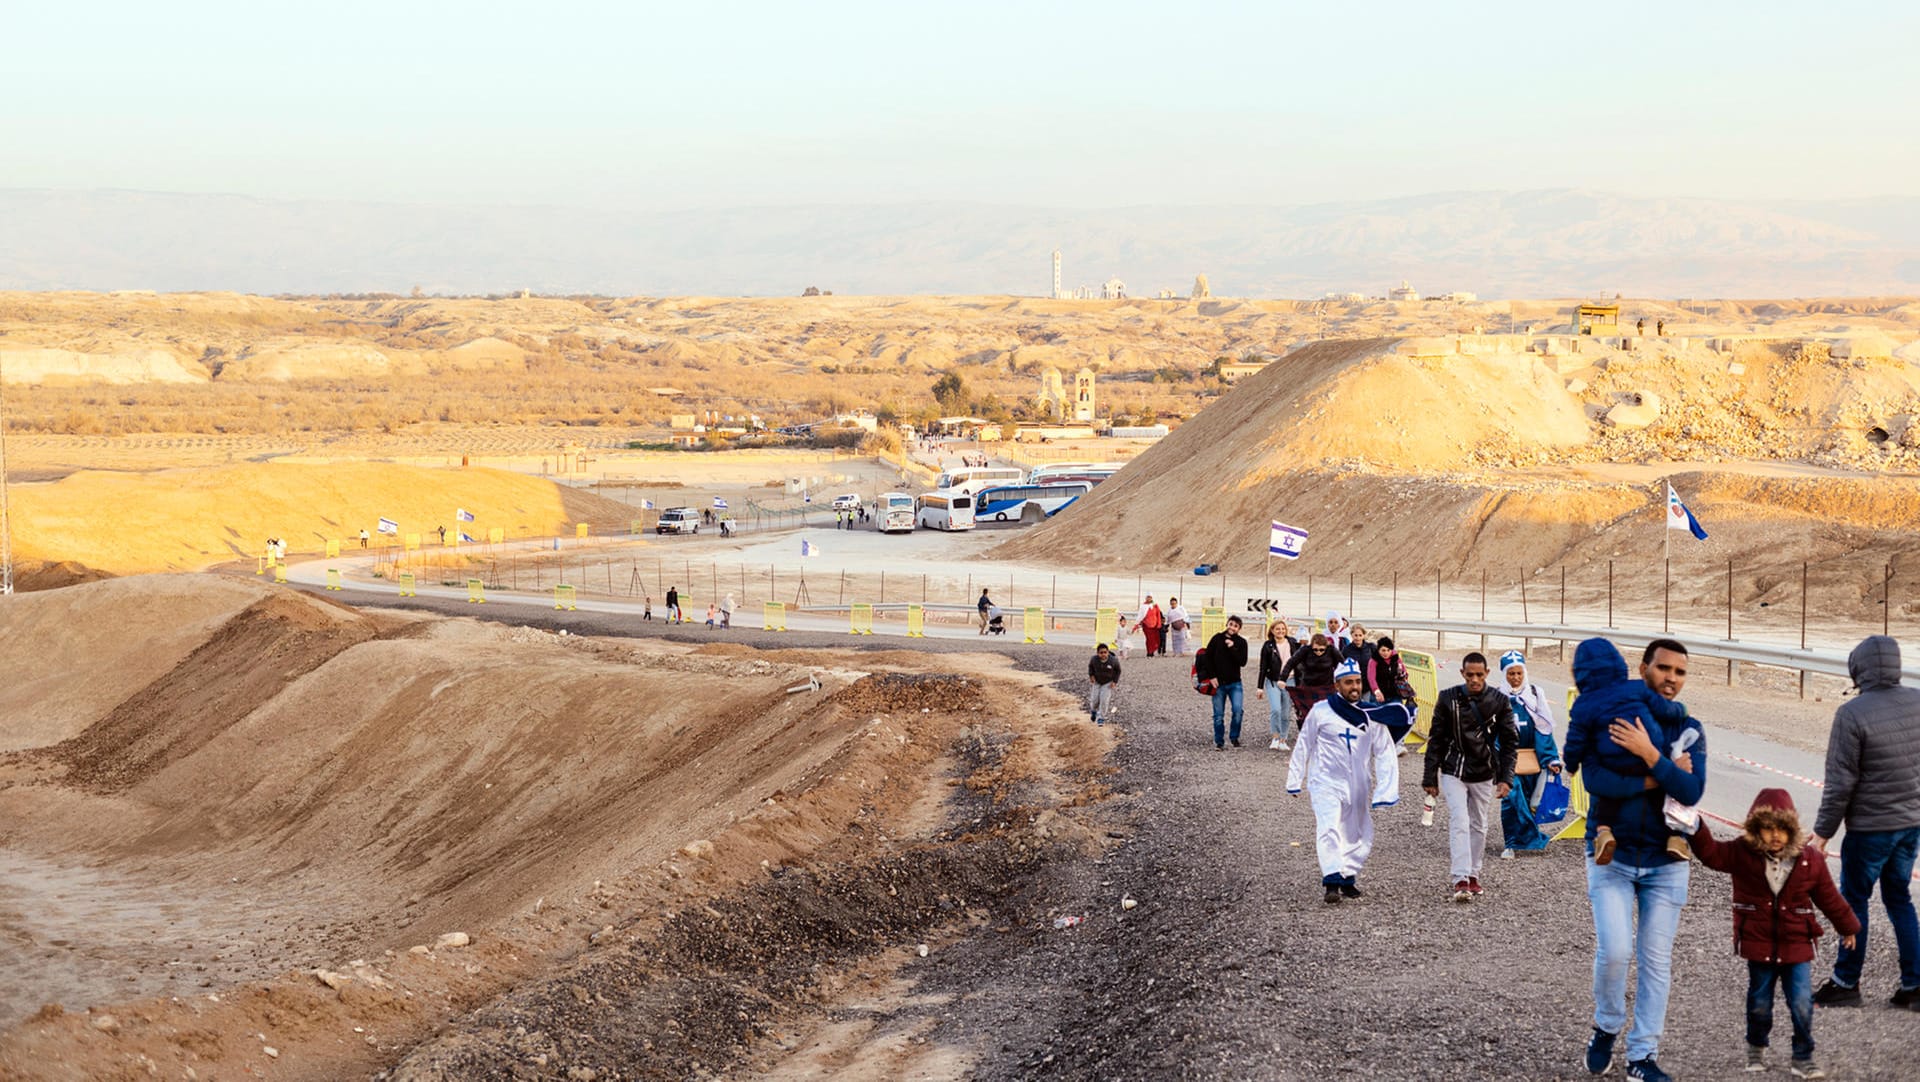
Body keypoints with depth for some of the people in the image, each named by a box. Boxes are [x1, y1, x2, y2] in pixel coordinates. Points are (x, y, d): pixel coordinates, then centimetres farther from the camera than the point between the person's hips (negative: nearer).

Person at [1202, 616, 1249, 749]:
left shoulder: (1241, 642, 2)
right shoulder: (1217, 639, 1)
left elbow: (1242, 662, -8)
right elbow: (1208, 658, 2)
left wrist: (1232, 648, -17)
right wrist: (1212, 677, -5)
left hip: (1235, 683, 0)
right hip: (1218, 683, 0)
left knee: (1238, 709, -17)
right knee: (1218, 715, 3)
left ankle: (1234, 737, 3)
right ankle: (1219, 742, 14)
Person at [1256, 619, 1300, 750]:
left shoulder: (1293, 643, 5)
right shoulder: (1268, 646, -1)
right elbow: (1263, 668, 2)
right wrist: (1259, 687, -1)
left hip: (1289, 682, 2)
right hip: (1273, 682, -2)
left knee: (1286, 714, 5)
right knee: (1275, 709, -19)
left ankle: (1283, 740, 13)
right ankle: (1275, 738, -11)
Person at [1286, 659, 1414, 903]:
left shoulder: (1372, 716, 2)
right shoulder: (1321, 711, -3)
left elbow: (1385, 755, 2)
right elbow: (1303, 746, 6)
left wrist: (1384, 791, -7)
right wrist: (1294, 781, 8)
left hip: (1357, 787, 4)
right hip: (1326, 782, -4)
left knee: (1360, 836, 10)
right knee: (1329, 829, -20)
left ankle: (1347, 877, 26)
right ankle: (1332, 882, -24)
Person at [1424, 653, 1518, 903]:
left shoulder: (1499, 702, -3)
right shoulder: (1448, 699, -5)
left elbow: (1509, 743, 2)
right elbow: (1436, 741, 1)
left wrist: (1505, 778, -7)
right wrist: (1430, 778, 0)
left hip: (1484, 774, 2)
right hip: (1453, 772, -2)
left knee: (1478, 826, 10)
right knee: (1459, 823, -14)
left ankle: (1473, 875, 23)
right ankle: (1460, 879, -19)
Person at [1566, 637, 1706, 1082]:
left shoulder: (1689, 730, 2)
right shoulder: (1607, 719, -4)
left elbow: (1692, 791, -13)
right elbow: (1594, 779, -19)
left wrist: (1649, 754, -25)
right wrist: (1658, 780, -18)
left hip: (1666, 862, 2)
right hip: (1612, 856, -2)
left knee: (1656, 960, 4)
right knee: (1613, 950, -13)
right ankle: (1606, 1028, 14)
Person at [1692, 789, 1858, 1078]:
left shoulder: (1810, 859, -4)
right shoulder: (1743, 853, -6)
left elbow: (1829, 897, 7)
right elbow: (1711, 853, -14)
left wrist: (1848, 927, 18)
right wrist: (1695, 828, -31)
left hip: (1796, 946, 0)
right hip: (1759, 945, 0)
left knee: (1802, 1004, -6)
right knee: (1759, 1003, 11)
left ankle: (1803, 1059, 7)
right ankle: (1756, 1049, 34)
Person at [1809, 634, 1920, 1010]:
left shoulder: (1852, 714, -19)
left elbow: (1840, 782, -16)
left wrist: (1823, 831, -6)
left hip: (1870, 827, -6)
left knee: (1853, 899, 8)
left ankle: (1846, 983, 15)